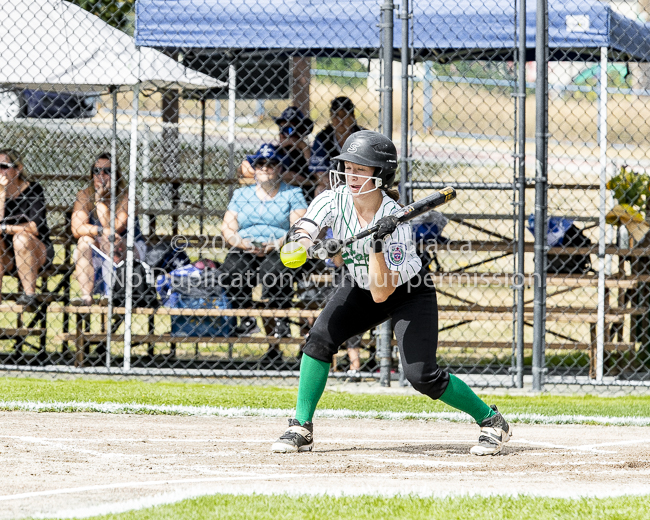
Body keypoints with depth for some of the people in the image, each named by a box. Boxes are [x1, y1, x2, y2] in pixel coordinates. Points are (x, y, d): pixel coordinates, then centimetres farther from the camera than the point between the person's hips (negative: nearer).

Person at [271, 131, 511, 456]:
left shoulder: (395, 221, -31)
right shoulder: (335, 200, -18)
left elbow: (381, 293, -33)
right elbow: (298, 235, -29)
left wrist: (377, 245, -44)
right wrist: (316, 248, -50)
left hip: (409, 294, -5)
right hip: (359, 289, 5)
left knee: (421, 374, -16)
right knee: (319, 339, -19)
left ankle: (491, 421, 2)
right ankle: (301, 429, -8)